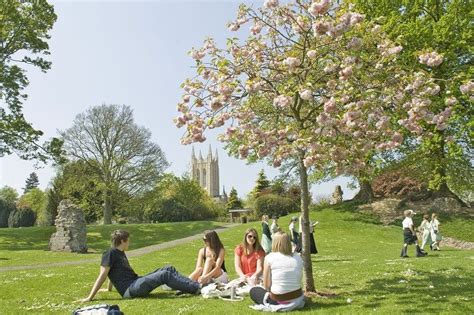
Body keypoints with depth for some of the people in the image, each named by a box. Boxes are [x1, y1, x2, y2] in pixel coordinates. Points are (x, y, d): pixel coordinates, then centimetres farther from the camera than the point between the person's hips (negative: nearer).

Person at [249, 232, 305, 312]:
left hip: (278, 302, -4)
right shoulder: (298, 258, -3)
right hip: (297, 300, 4)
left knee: (253, 291, 22)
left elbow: (267, 285, -10)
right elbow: (299, 281, 2)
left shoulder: (269, 258, -13)